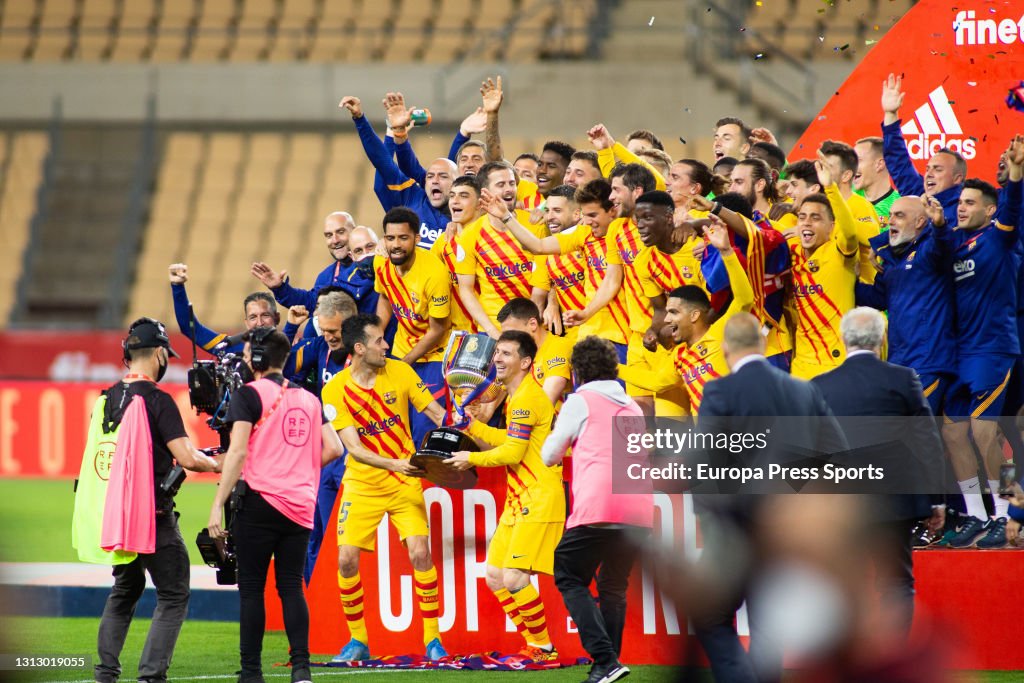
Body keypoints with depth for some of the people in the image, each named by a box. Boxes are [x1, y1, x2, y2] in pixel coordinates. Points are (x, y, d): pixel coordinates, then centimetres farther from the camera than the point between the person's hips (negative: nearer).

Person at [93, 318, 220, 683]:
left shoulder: (108, 399, 8)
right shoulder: (156, 400, -14)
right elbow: (187, 458, -17)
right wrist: (219, 464, 2)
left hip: (115, 511, 8)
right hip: (152, 515, -7)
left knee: (124, 590, 22)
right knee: (173, 596, -2)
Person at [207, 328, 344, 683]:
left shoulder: (250, 395, -3)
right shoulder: (309, 399, 15)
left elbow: (238, 451, -12)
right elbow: (333, 448, 10)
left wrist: (218, 505, -13)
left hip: (260, 499, -5)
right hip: (301, 506, 5)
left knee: (251, 588, 0)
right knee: (291, 587, 8)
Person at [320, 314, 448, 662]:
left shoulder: (399, 372, -5)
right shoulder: (335, 390, -12)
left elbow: (438, 414, 0)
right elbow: (354, 448, -17)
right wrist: (393, 463, -32)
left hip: (405, 482, 0)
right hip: (362, 485, 0)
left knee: (420, 553, -13)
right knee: (347, 559, -7)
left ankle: (433, 639, -2)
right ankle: (357, 640, 10)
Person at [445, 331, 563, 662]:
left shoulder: (527, 398, -15)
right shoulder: (516, 396, 16)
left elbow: (513, 451, -17)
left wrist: (472, 459, -5)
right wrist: (474, 427, 18)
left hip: (538, 500, -11)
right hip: (519, 500, 11)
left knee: (514, 579, -16)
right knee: (495, 576, 9)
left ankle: (545, 647, -3)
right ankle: (535, 645, 15)